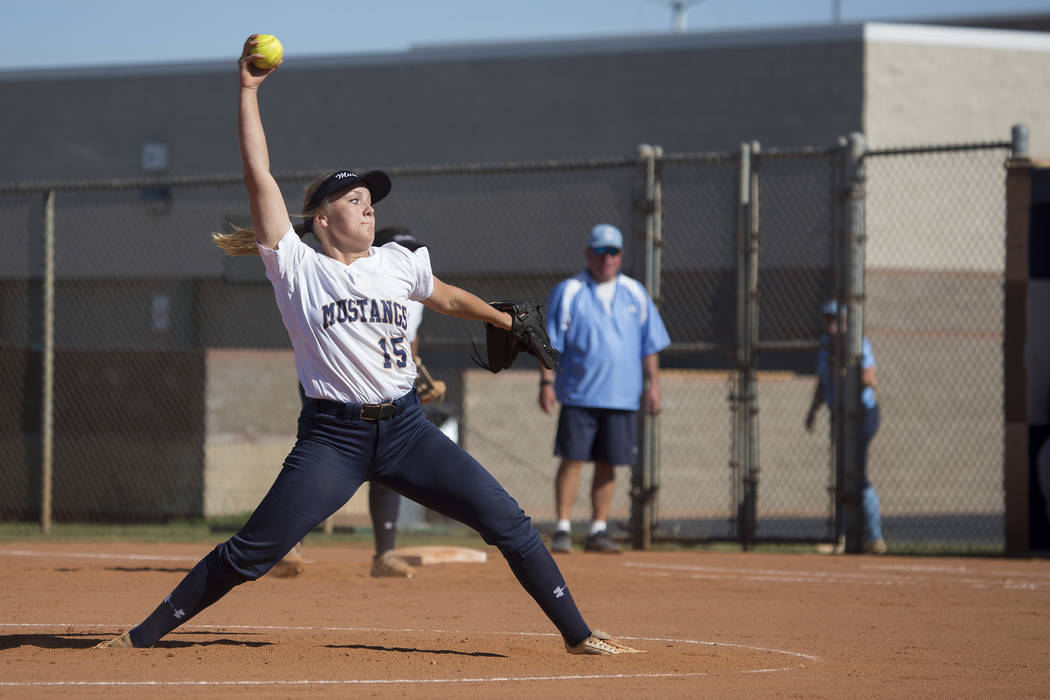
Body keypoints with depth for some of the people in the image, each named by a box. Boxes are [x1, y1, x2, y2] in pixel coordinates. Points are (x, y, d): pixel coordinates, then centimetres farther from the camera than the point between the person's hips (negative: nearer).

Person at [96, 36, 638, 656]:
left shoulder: (398, 264, 12)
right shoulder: (297, 268, 1)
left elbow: (447, 298, 32)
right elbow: (260, 176, -4)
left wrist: (510, 323, 39)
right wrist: (249, 90, -6)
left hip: (405, 428, 4)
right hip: (332, 436, -4)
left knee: (507, 521, -4)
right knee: (250, 554, -10)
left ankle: (577, 633, 7)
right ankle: (144, 635, 1)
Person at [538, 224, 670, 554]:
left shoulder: (635, 294, 11)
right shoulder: (568, 292, 1)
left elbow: (650, 344, 14)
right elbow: (551, 342, 0)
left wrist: (653, 384, 7)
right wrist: (546, 382, -8)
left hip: (621, 397, 3)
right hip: (578, 394, -3)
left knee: (607, 465, 5)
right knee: (572, 460, -6)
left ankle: (598, 530, 12)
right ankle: (563, 529, -3)